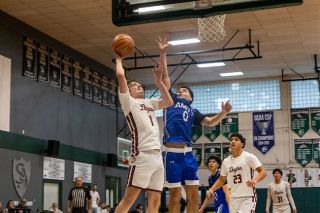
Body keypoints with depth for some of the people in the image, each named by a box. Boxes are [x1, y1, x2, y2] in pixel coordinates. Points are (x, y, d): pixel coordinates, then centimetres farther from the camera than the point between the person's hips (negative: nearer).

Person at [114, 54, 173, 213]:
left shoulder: (149, 103, 26)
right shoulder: (128, 101, 6)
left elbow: (169, 102, 20)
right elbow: (120, 75, -5)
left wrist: (158, 80, 20)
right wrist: (119, 60, 14)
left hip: (157, 155, 7)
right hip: (142, 155, -7)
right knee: (128, 199, -11)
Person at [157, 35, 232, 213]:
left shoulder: (193, 111, 21)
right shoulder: (171, 100, 13)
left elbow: (210, 122, 12)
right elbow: (165, 76, 8)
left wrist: (223, 113, -6)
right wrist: (163, 53, 3)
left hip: (188, 153, 3)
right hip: (172, 152, -3)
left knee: (193, 193, 2)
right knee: (175, 194, -1)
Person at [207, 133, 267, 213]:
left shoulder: (249, 157, -6)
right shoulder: (226, 161, 10)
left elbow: (263, 172, -10)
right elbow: (221, 180, 20)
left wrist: (255, 180, -30)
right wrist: (212, 189, 4)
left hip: (248, 197, -5)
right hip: (233, 198, 6)